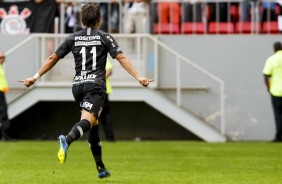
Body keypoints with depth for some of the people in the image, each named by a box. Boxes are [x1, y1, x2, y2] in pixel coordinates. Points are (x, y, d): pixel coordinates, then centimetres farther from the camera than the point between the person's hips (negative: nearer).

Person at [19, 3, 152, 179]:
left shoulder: (73, 38, 12)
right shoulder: (104, 37, 3)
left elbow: (53, 58, 13)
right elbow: (121, 58, -7)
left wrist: (35, 77, 19)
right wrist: (138, 77, -10)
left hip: (78, 85, 5)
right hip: (96, 85, -5)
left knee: (94, 126, 18)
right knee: (88, 120, -22)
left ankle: (101, 168, 22)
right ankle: (67, 140, -54)